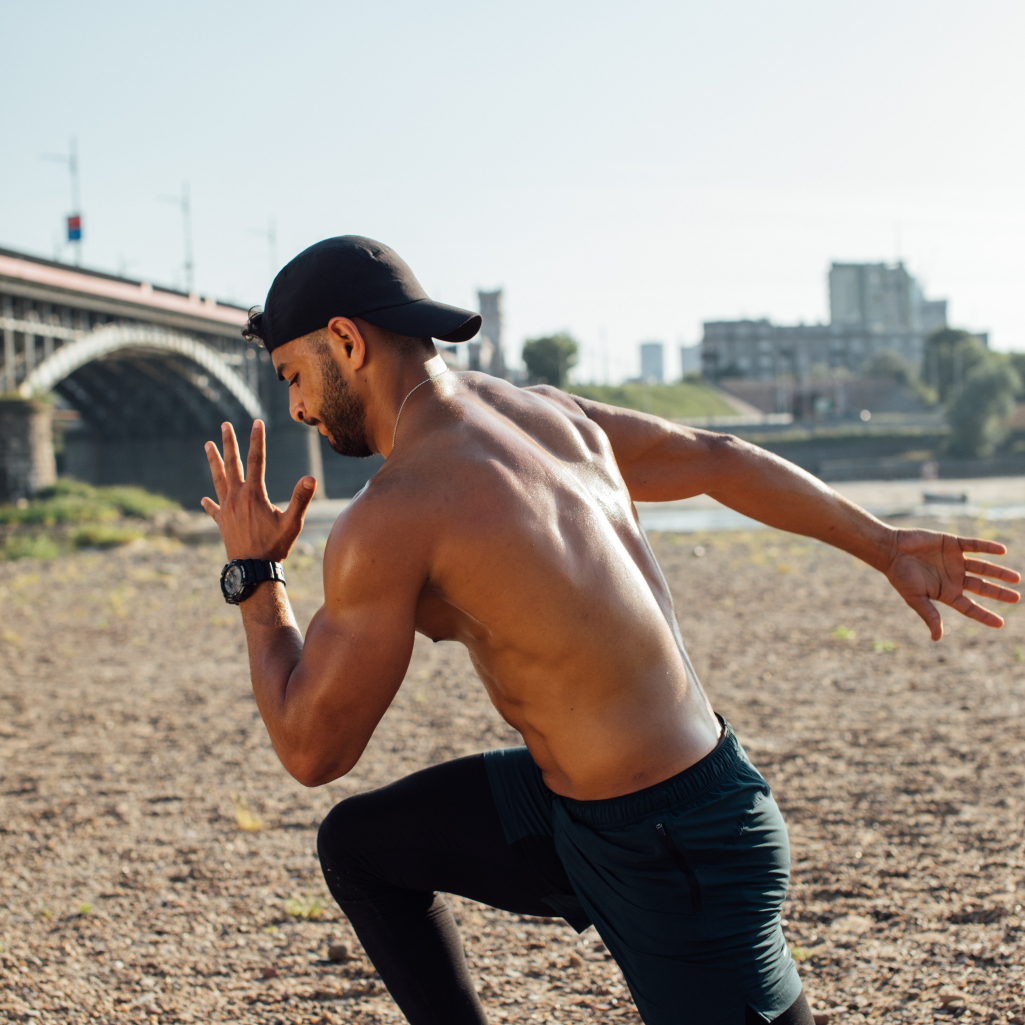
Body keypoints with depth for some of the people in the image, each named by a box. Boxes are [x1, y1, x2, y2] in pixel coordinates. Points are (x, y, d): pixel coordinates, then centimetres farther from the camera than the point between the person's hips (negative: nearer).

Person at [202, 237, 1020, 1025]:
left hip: (673, 857, -9)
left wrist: (254, 576, 1)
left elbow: (313, 749, -13)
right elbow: (713, 459, 17)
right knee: (356, 845, 15)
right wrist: (885, 546, 28)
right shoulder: (541, 413, 5)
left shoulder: (388, 520, -21)